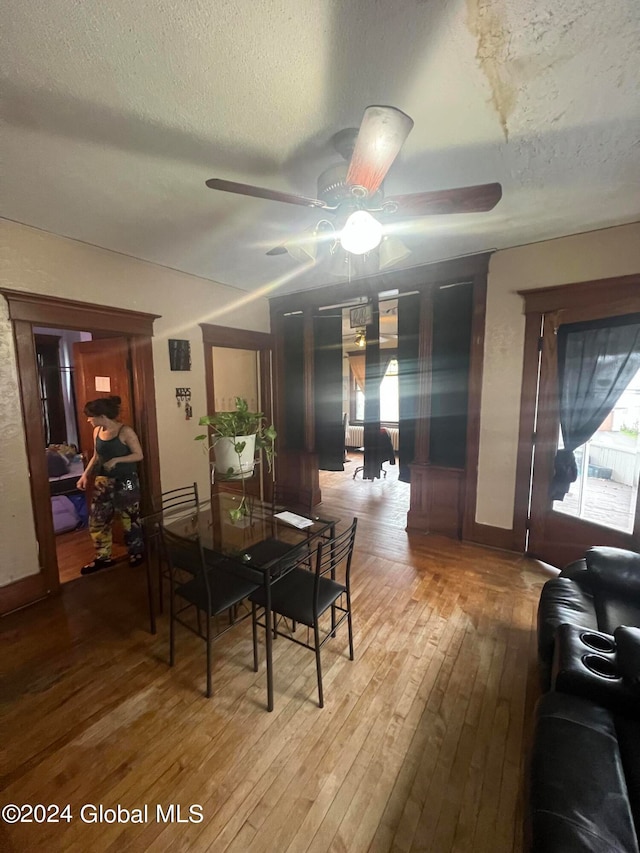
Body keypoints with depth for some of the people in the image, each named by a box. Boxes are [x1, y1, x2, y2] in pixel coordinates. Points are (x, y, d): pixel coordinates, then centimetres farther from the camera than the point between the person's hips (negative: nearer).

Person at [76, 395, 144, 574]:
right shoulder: (97, 431, 2)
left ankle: (136, 553, 26)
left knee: (130, 518, 7)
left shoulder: (125, 431, -17)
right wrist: (85, 475, 3)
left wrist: (117, 460, -24)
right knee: (97, 519, 9)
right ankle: (103, 557, 26)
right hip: (103, 481, 6)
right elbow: (96, 456, 13)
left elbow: (139, 455, -14)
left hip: (126, 481, -6)